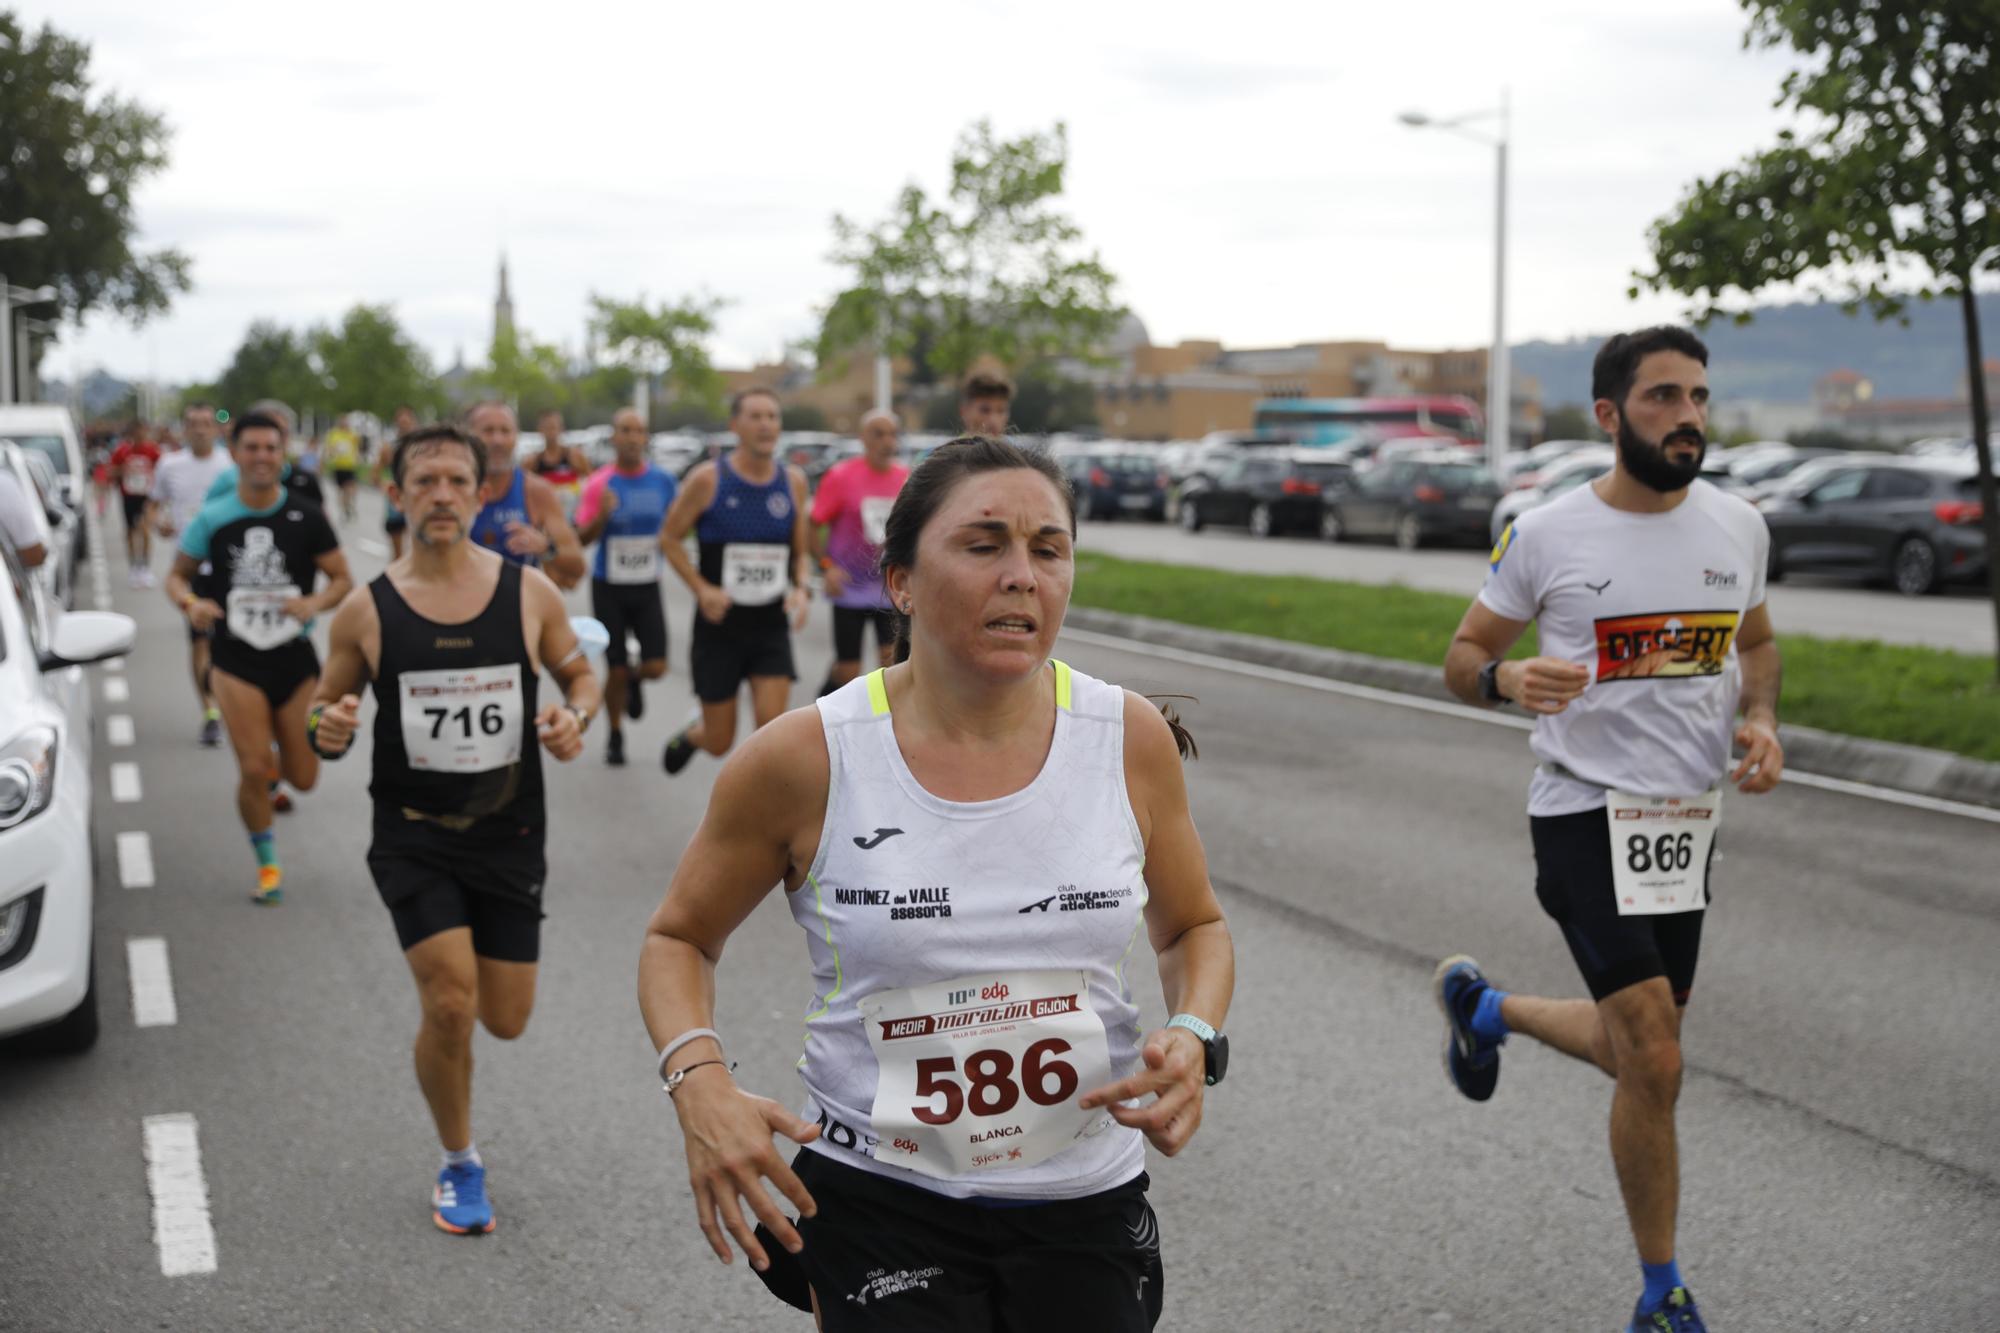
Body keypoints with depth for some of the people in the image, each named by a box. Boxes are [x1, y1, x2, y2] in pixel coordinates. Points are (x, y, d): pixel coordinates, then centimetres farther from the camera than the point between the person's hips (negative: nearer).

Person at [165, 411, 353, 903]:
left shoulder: (306, 518, -3)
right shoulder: (212, 519, -2)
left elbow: (343, 580, 2)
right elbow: (178, 575, 9)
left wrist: (316, 602, -19)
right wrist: (191, 603, -14)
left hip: (296, 660, 1)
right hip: (236, 663, -1)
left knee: (303, 778, 6)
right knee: (253, 771, -10)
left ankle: (275, 746, 44)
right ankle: (267, 865, 13)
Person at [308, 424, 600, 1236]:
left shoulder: (529, 592, -3)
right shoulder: (366, 612, -5)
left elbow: (579, 674, 11)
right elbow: (326, 712, 5)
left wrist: (575, 717, -12)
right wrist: (328, 732, -18)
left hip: (510, 835, 2)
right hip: (413, 834, -2)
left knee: (505, 1021, 7)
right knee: (450, 1005, -13)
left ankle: (448, 964, 46)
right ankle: (459, 1166, 12)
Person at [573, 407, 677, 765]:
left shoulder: (663, 481, -1)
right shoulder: (599, 484, -7)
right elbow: (581, 538, -11)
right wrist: (602, 515, -28)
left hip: (648, 587, 2)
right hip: (609, 587, -2)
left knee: (656, 666, -7)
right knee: (616, 671, 2)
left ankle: (634, 679, 30)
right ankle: (615, 737, 23)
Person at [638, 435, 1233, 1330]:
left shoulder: (1131, 740, -5)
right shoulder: (805, 761, -11)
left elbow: (1193, 929, 10)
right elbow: (678, 938, 3)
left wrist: (1193, 1038, -10)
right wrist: (699, 1082, -15)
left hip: (1086, 1204, 2)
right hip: (876, 1200, -2)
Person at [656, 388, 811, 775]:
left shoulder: (793, 481, 3)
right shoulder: (708, 479, -8)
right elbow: (670, 539, -1)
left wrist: (801, 589, -8)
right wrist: (702, 589, -15)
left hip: (772, 628, 2)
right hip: (720, 627, -2)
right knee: (720, 742, 7)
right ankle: (691, 734, 44)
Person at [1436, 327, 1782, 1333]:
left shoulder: (1738, 527, 4)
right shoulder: (1547, 536, -8)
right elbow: (1464, 656, 1)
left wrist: (1761, 719, 0)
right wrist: (1510, 678, -22)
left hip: (1688, 818, 6)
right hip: (1586, 814, -5)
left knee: (1639, 1050, 16)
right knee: (1655, 1065, -12)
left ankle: (1484, 1007, 45)